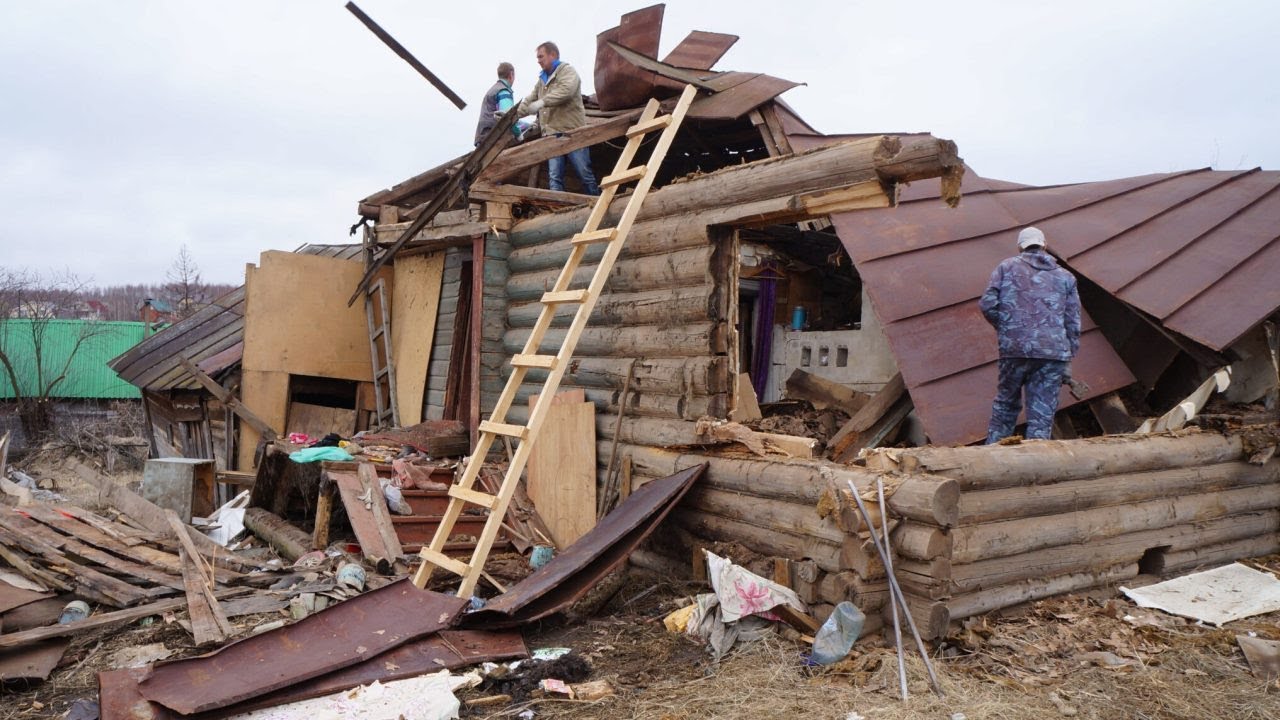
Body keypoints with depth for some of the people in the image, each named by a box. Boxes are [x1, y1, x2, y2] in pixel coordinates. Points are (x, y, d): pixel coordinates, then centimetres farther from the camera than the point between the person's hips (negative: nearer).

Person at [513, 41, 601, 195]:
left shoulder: (567, 70, 0)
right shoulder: (542, 79, 25)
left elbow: (567, 90, -21)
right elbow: (530, 101, 29)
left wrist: (542, 102, -25)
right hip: (552, 134, 7)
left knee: (585, 174, -4)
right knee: (555, 177, -3)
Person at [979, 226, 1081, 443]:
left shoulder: (1007, 267, 11)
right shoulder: (1065, 277, 16)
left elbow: (987, 303, -2)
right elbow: (1073, 323, 11)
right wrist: (1067, 362, 15)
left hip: (1014, 349, 0)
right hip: (1054, 352, 0)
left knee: (1005, 405, 15)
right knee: (1042, 415, 2)